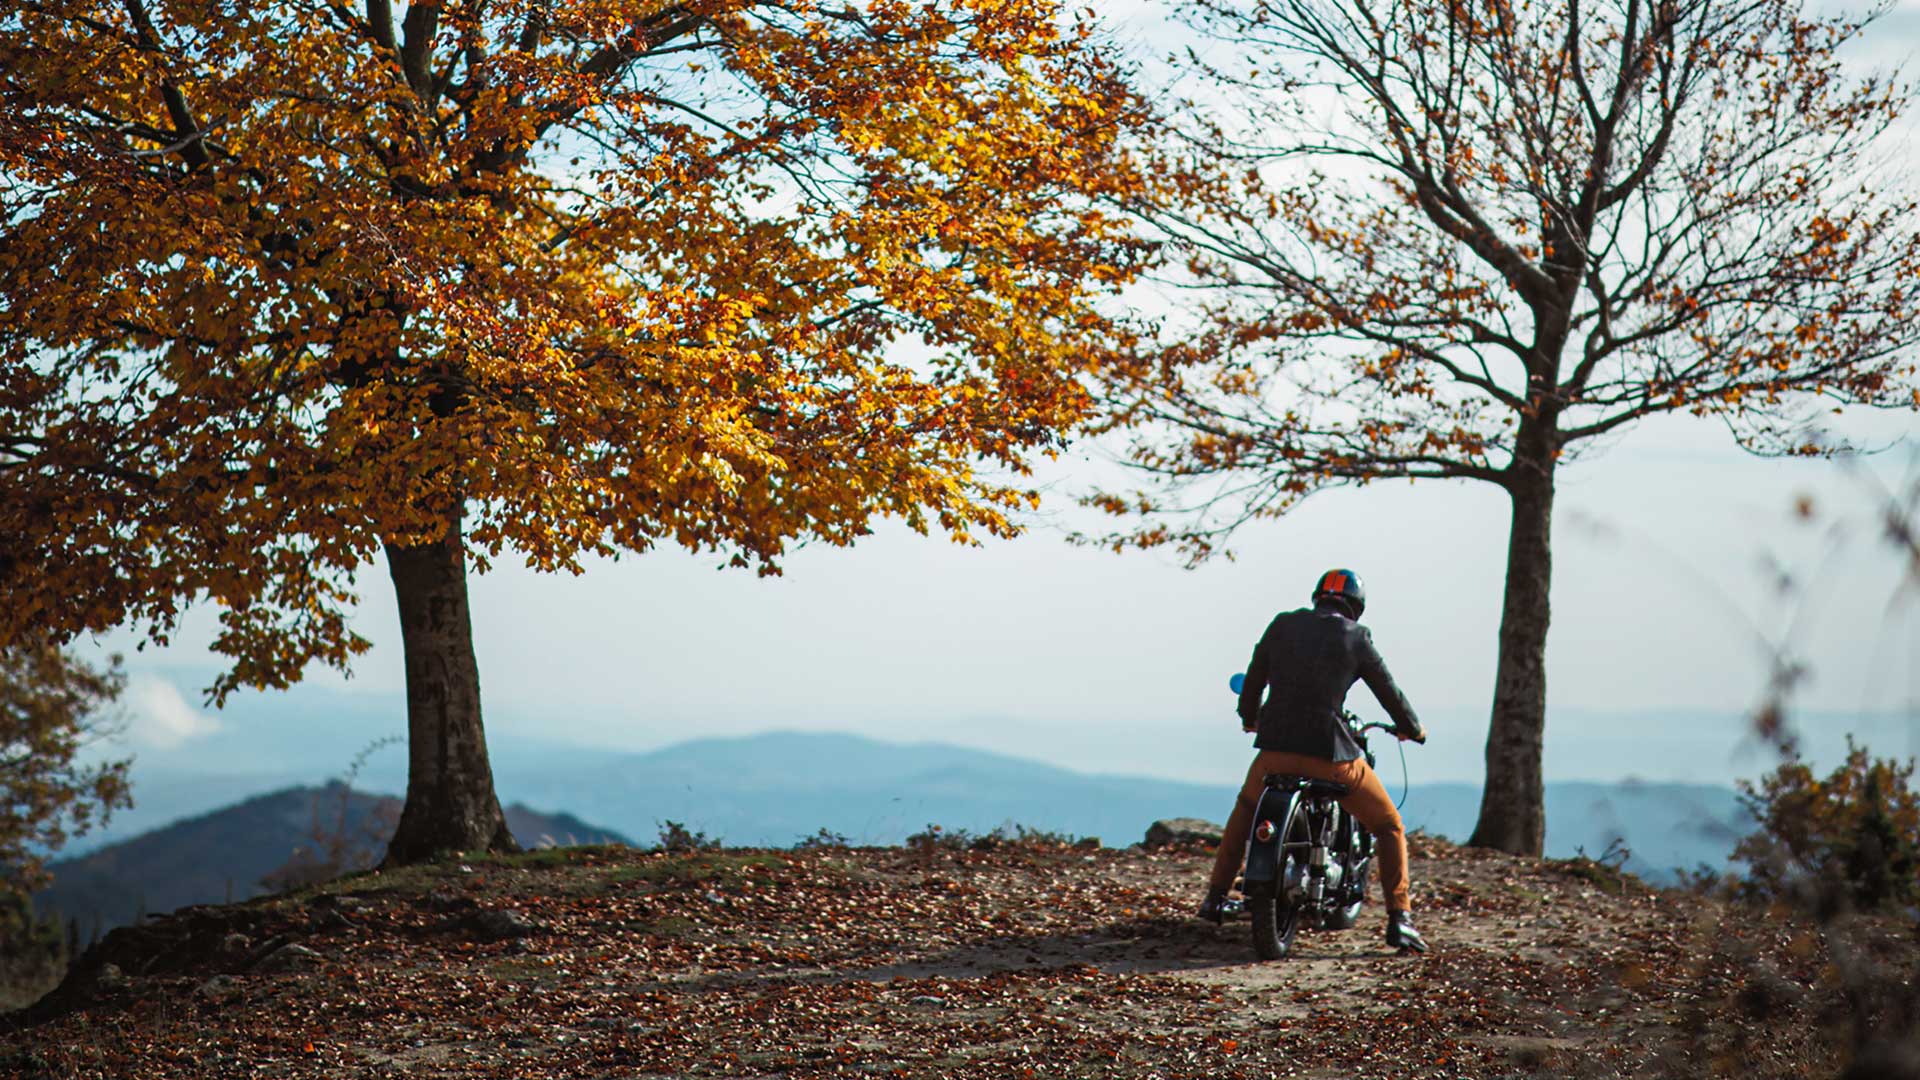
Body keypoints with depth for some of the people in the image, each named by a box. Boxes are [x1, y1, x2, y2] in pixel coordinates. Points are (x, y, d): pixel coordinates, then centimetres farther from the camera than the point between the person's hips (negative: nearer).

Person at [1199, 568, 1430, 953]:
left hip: (1276, 747, 3)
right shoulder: (1355, 637, -1)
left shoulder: (1282, 625, 8)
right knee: (1389, 828, 13)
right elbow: (1388, 690, 7)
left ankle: (1216, 896, 33)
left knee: (1246, 807, 33)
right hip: (1331, 753, -3)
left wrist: (1249, 717, 39)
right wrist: (1412, 728, 27)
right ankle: (1399, 919, 0)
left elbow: (1254, 679, 18)